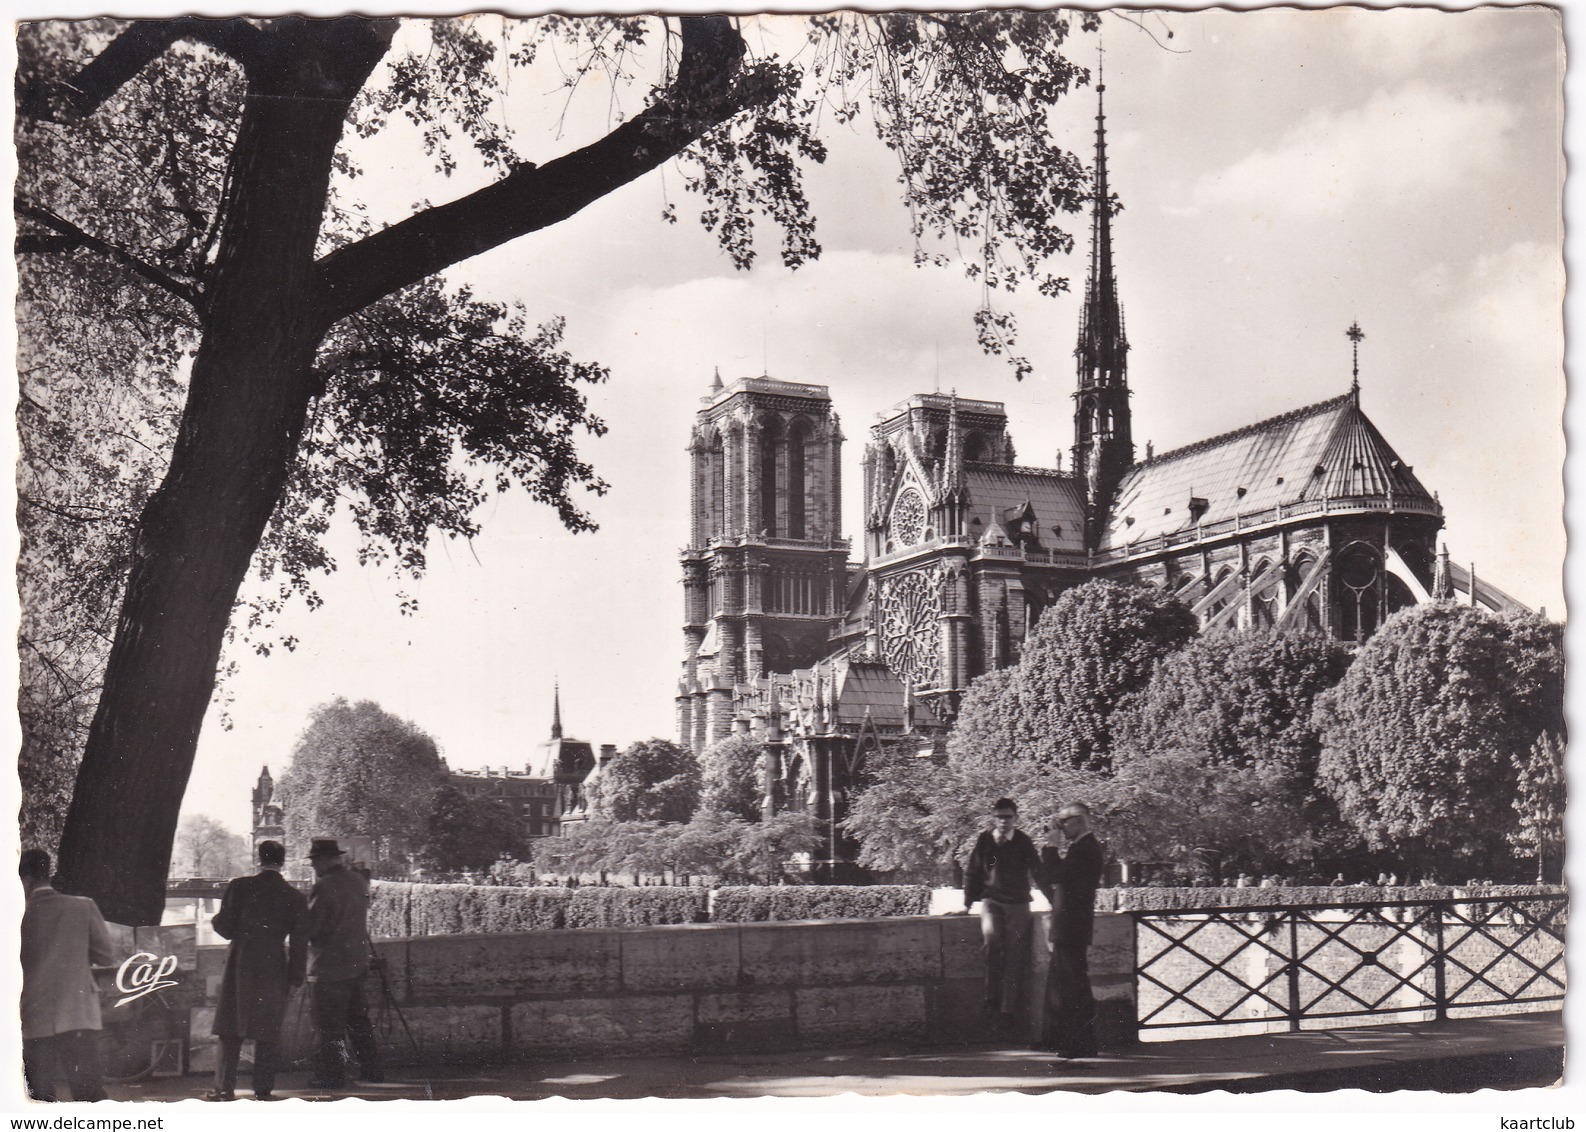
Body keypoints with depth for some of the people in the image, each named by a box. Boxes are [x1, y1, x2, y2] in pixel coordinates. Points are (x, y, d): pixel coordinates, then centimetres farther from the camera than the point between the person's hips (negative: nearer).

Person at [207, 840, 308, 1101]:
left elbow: (225, 928, -5)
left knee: (230, 1030, 8)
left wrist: (217, 919, 17)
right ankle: (263, 1089, 7)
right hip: (274, 969, 1)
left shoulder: (240, 887, -5)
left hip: (240, 965, -1)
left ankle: (225, 1087, 6)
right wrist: (295, 977, 6)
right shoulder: (296, 898, 0)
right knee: (268, 1032, 7)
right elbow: (299, 942, 0)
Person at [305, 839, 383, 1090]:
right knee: (358, 1019, 16)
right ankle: (371, 1069, 19)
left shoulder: (325, 886, -17)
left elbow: (310, 926, -15)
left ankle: (334, 1074, 4)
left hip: (330, 966, -8)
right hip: (358, 962, 8)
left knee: (330, 1025, 1)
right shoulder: (359, 881, 8)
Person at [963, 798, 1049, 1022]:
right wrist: (967, 903, 14)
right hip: (991, 901, 0)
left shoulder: (1023, 842, 0)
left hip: (1018, 904, 1)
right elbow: (972, 871, 12)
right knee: (991, 937, -27)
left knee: (1015, 956, -6)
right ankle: (992, 997, -18)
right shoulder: (984, 840, 1)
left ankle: (1008, 1009, -1)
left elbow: (1037, 872, 9)